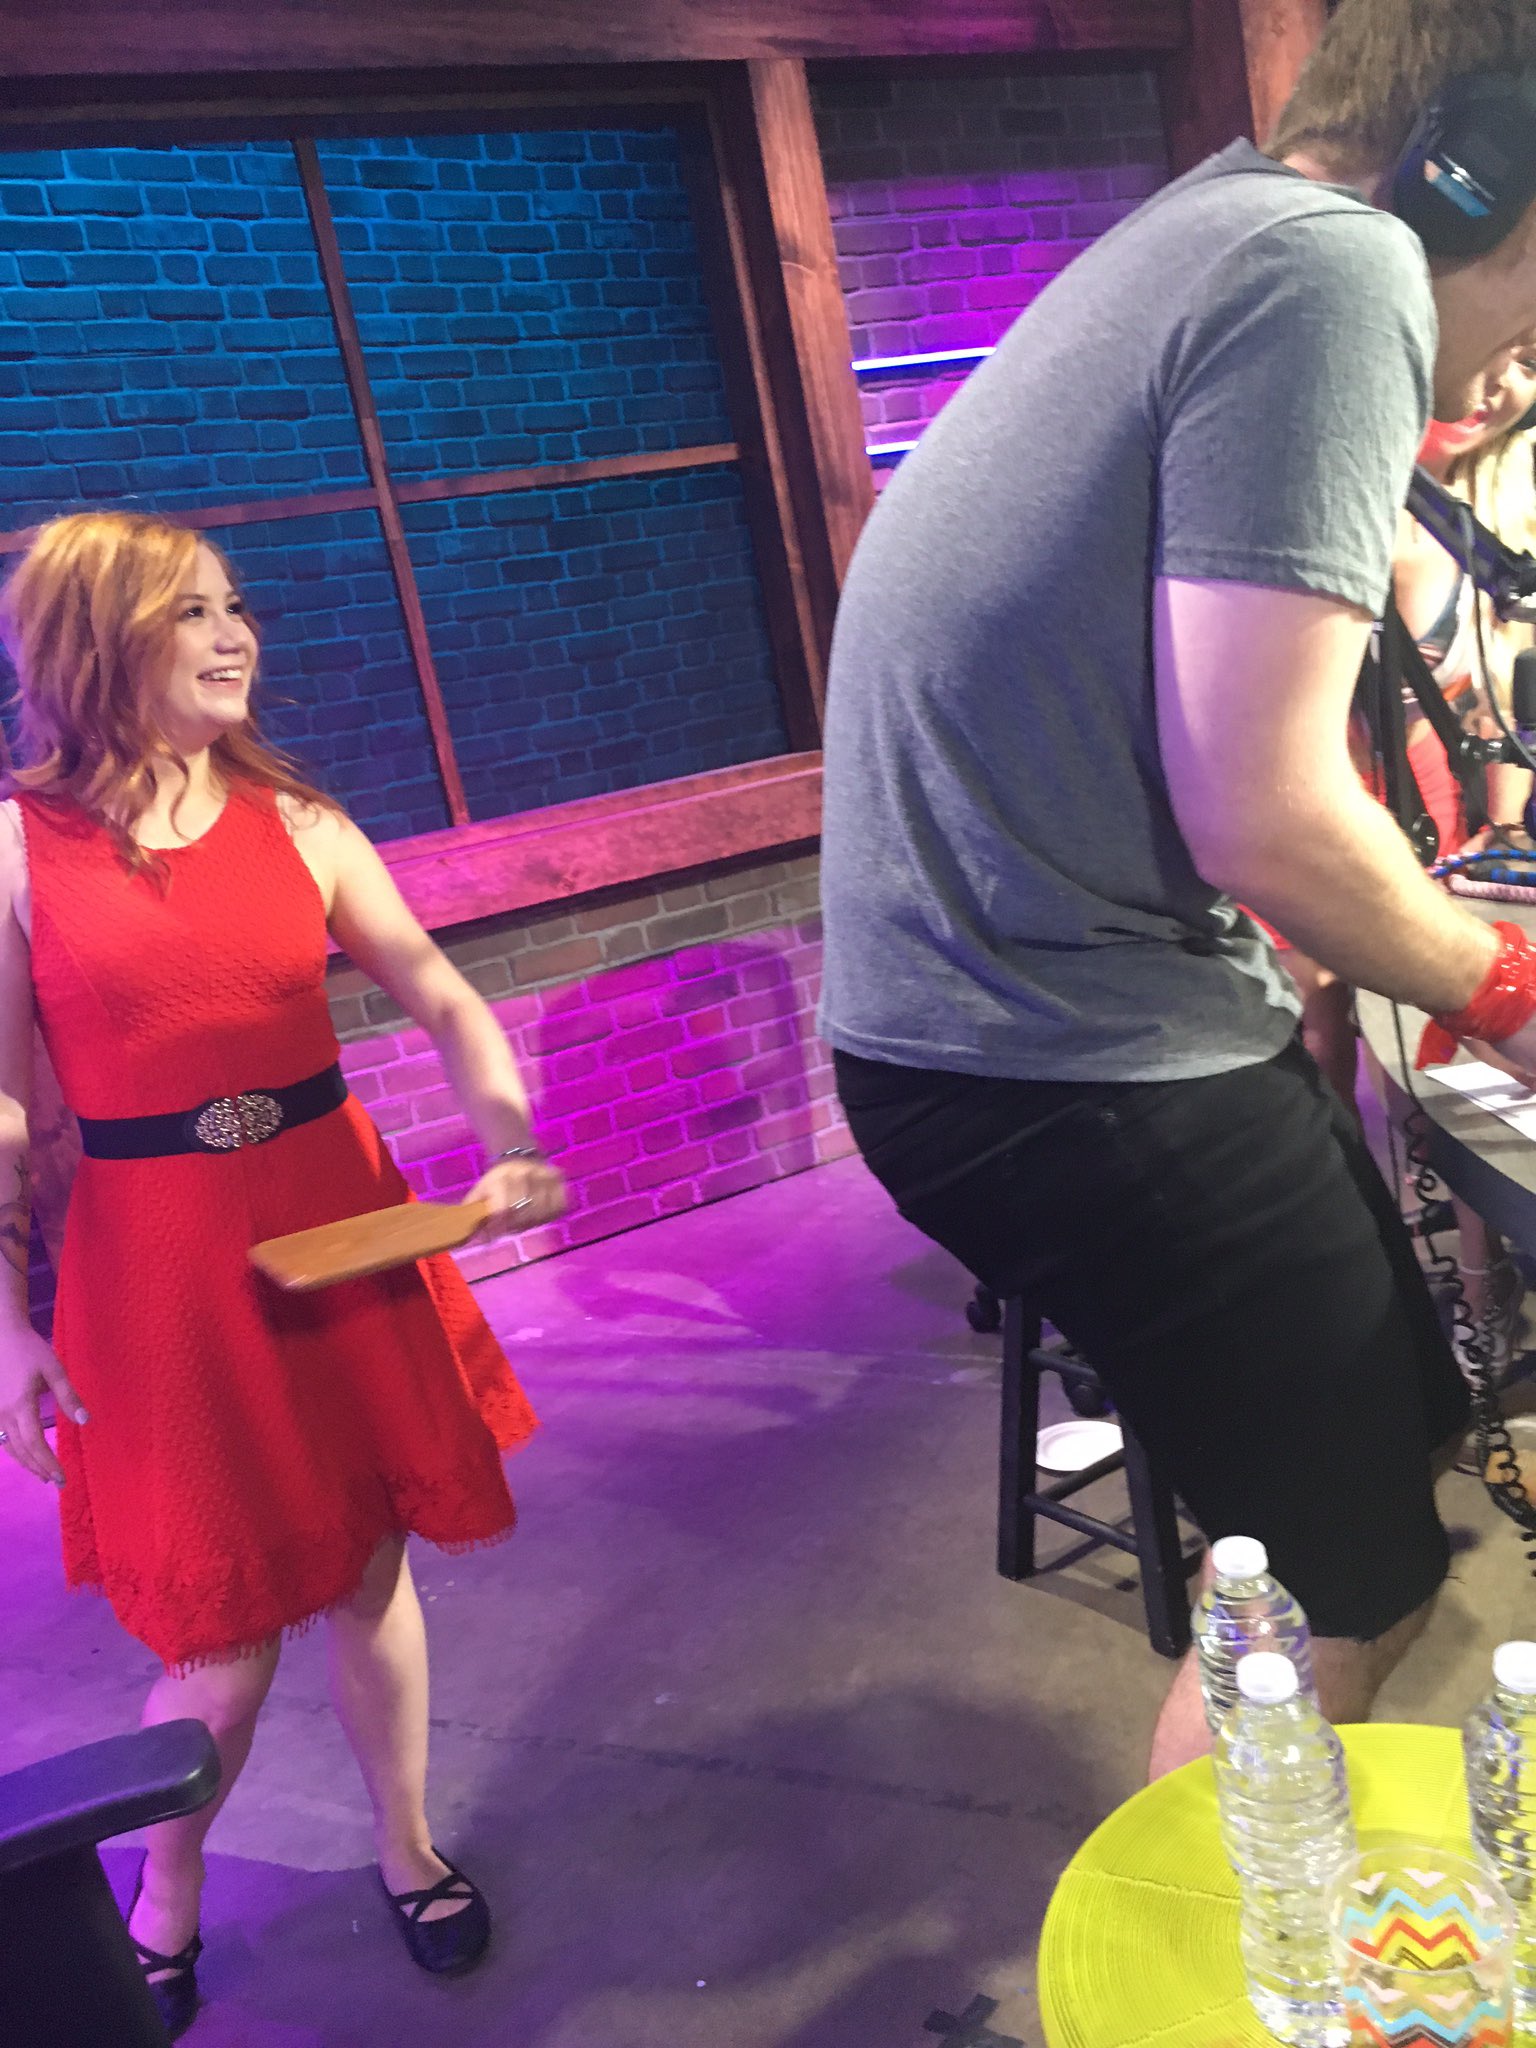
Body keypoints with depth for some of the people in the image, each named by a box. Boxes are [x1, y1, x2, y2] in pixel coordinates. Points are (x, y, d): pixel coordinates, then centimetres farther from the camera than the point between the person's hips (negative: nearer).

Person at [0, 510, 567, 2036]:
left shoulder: (294, 821, 3)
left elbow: (441, 999, 3)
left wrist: (513, 1145, -14)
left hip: (340, 1229, 3)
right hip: (150, 1267, -3)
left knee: (367, 1569, 15)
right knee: (224, 1636, 6)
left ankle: (409, 1851, 41)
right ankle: (161, 1920, 37)